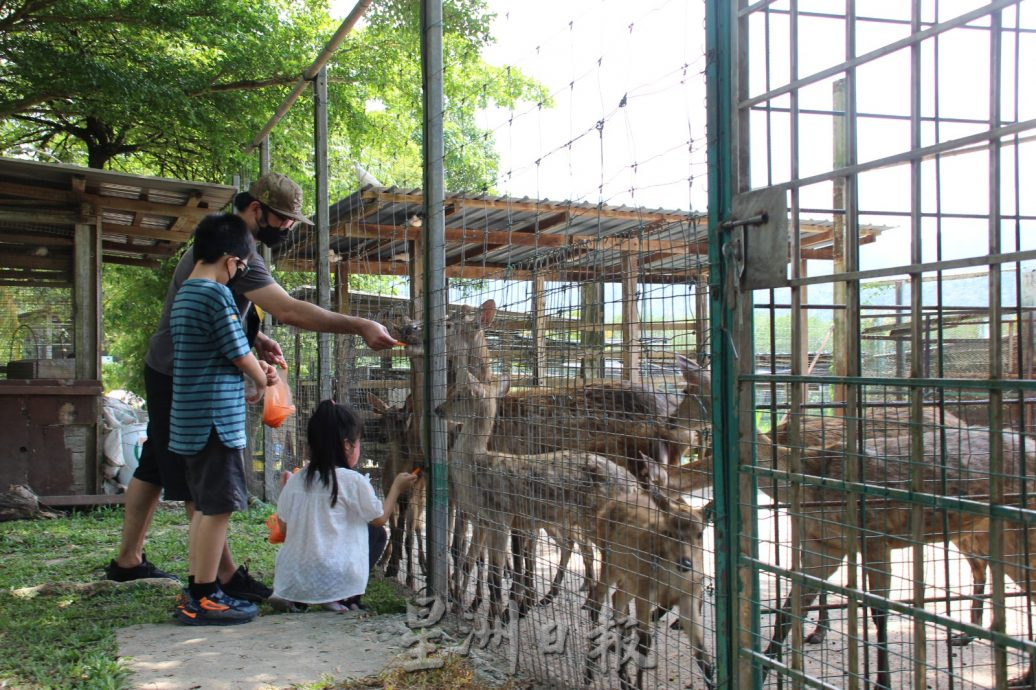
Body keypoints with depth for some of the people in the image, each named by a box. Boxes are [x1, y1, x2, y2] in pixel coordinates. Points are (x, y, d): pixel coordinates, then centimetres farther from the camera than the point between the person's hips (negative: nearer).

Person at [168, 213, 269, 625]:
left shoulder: (185, 294, 15)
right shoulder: (217, 295, -15)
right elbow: (241, 356, -11)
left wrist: (255, 363, 15)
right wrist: (262, 383, 7)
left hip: (190, 420, 10)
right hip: (216, 418, -10)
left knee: (205, 507, 15)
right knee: (217, 509, -3)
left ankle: (195, 593, 21)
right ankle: (205, 599, 2)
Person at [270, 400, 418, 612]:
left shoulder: (294, 481, 3)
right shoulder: (353, 481, -9)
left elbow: (284, 528, 12)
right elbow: (380, 518, 5)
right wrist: (397, 487, 20)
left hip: (291, 580, 5)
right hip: (335, 580, -5)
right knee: (376, 533, 17)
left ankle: (289, 597, 12)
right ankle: (341, 598, 5)